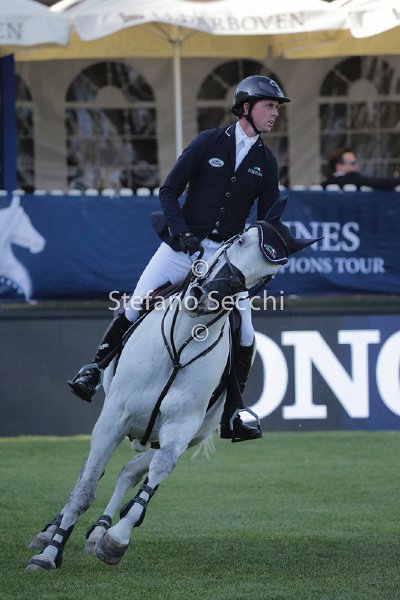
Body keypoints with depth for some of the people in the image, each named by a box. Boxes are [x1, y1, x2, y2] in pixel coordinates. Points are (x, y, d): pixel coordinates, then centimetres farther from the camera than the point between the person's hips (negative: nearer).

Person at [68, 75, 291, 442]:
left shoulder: (266, 161, 6)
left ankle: (231, 417, 2)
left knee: (244, 336, -7)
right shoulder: (209, 142, -2)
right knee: (134, 310, -10)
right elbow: (169, 191, -2)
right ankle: (95, 370, 6)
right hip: (184, 245, -2)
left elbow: (268, 219, 10)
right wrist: (181, 233, -15)